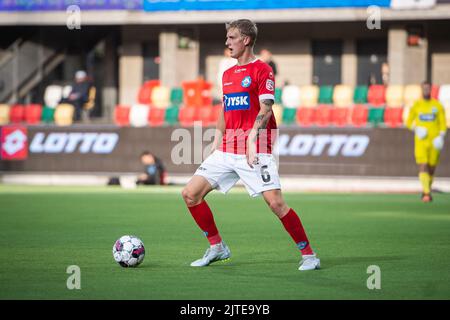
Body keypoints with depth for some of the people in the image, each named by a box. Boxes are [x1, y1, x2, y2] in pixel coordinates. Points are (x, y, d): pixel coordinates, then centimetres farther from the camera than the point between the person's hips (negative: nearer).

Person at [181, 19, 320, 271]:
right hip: (227, 151, 8)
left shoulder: (262, 69, -4)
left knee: (276, 203, -16)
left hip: (255, 152, -7)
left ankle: (309, 255, -4)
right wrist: (217, 142, 15)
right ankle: (217, 247, 11)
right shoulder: (228, 74, 19)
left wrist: (252, 138, -23)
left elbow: (265, 109, -13)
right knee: (190, 193, -1)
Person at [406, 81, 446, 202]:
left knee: (431, 168, 8)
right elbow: (409, 122, 12)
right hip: (421, 142, -1)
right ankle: (426, 193, -21)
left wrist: (441, 136, -11)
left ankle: (427, 190, 31)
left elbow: (443, 123, 4)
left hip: (434, 141, 1)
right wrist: (415, 129, -8)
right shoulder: (416, 105, 4)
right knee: (423, 167, -16)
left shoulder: (438, 105, 3)